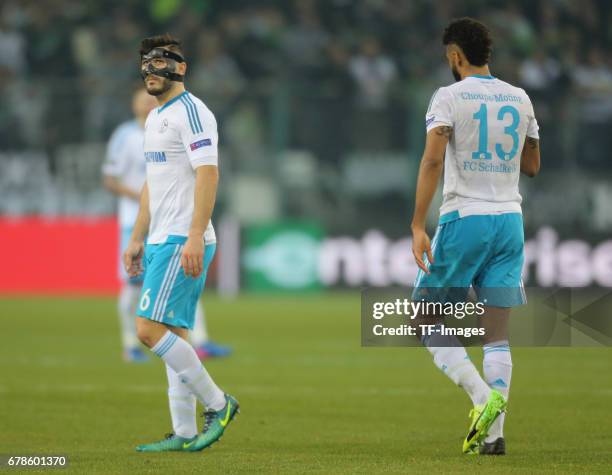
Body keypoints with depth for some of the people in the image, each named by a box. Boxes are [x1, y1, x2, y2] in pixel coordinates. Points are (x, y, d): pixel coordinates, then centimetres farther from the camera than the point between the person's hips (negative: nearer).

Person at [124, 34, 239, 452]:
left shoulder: (190, 111, -10)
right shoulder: (156, 117, 20)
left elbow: (208, 174, -19)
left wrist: (195, 238, -26)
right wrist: (137, 238, 24)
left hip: (184, 242, -10)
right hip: (162, 241, 10)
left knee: (150, 329, -15)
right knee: (172, 334, 8)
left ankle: (217, 403, -4)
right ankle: (184, 433, 9)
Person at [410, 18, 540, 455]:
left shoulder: (449, 97, -6)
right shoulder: (520, 100, 9)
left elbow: (433, 159, -17)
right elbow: (532, 165, 18)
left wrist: (418, 227, -18)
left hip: (464, 220, -5)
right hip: (510, 219, 5)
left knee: (430, 325, 5)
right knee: (497, 333, 5)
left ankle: (483, 396, -16)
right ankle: (493, 433, -1)